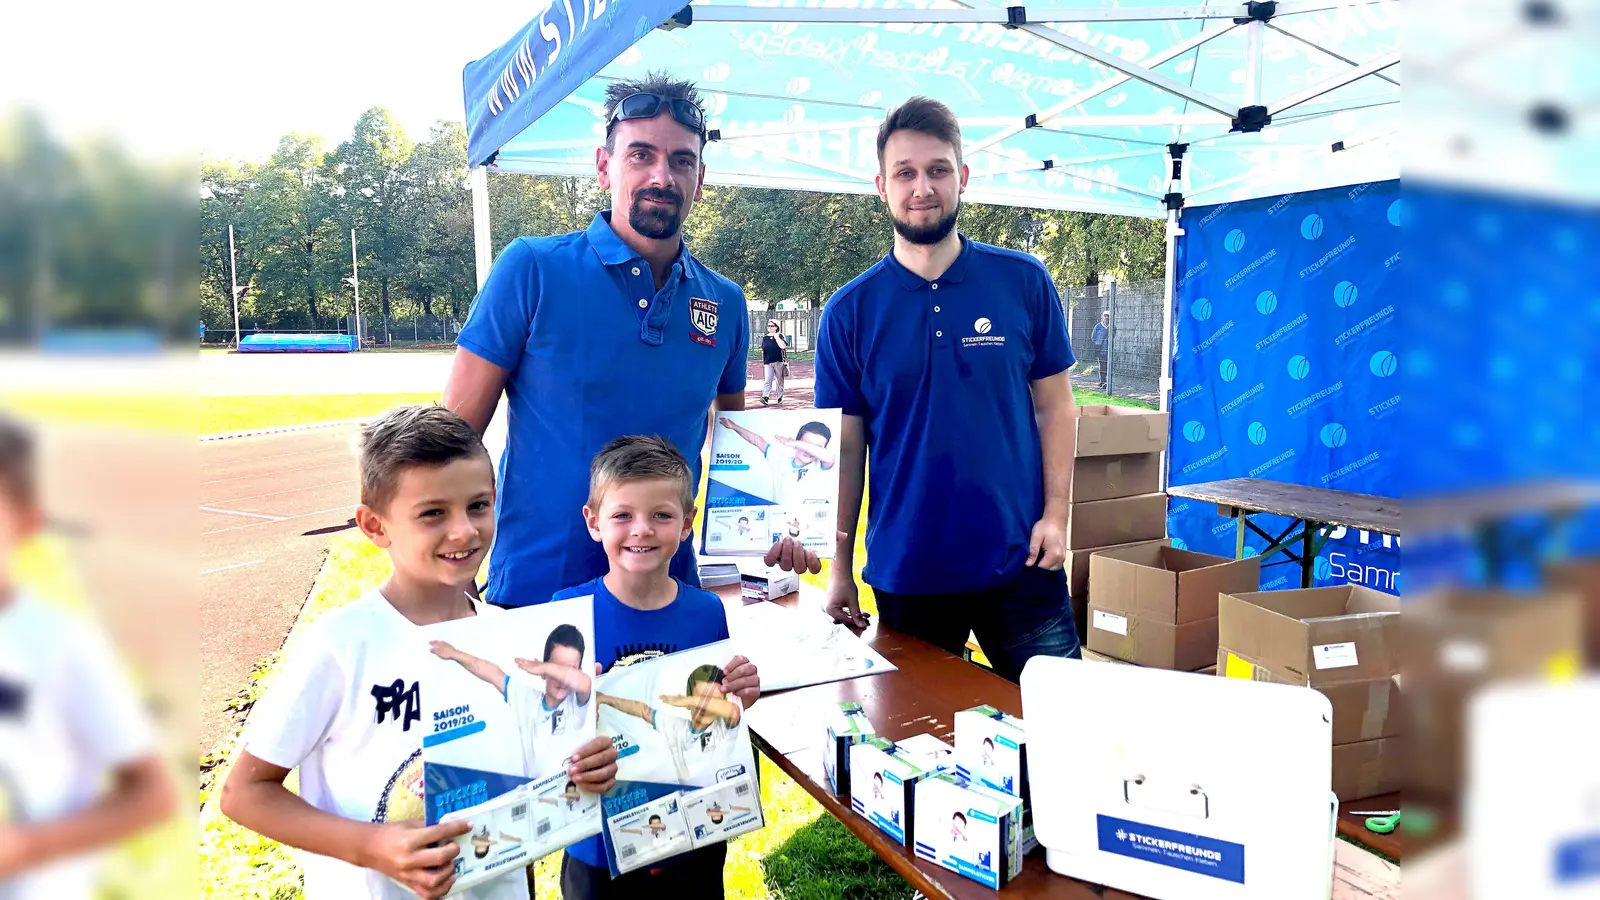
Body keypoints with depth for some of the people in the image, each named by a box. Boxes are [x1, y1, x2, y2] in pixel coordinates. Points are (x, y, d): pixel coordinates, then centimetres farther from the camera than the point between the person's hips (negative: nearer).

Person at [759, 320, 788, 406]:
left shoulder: (780, 336, 1)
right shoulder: (765, 338, 12)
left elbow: (783, 346, -17)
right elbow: (763, 351, 18)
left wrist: (776, 337, -13)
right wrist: (763, 362, 17)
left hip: (779, 362, -2)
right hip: (768, 363, 2)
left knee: (779, 380, 7)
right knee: (767, 380, -12)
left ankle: (780, 397, 19)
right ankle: (765, 397, -21)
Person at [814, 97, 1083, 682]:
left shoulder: (1024, 282, -1)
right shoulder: (850, 310, -2)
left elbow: (1054, 406, 4)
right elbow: (844, 447, 1)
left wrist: (1055, 513, -6)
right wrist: (839, 569, 0)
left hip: (1020, 566, 0)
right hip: (904, 574, 1)